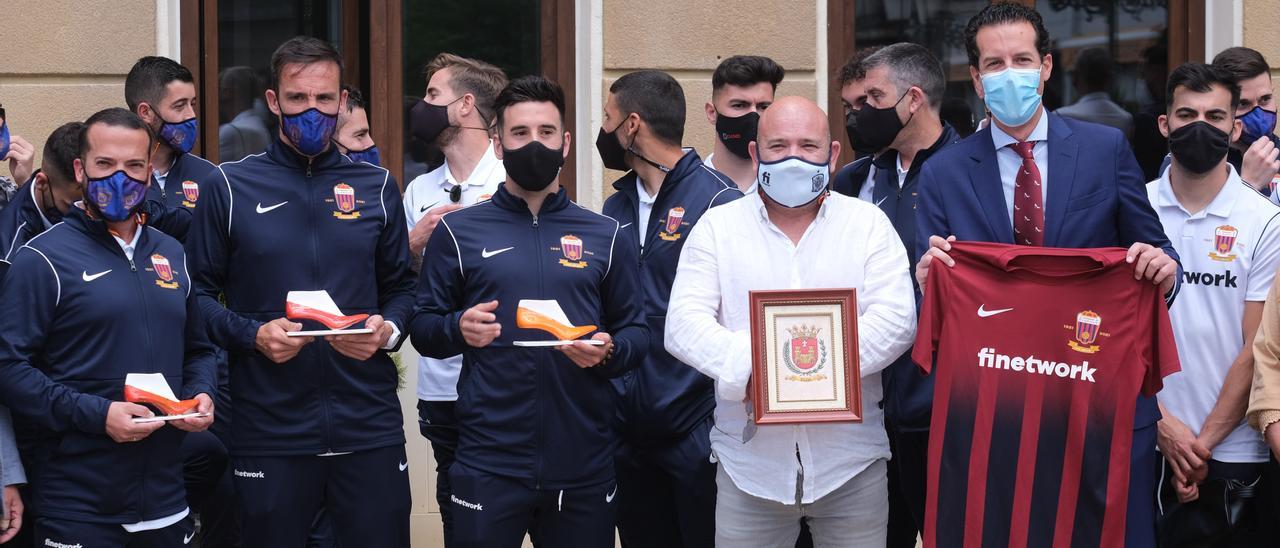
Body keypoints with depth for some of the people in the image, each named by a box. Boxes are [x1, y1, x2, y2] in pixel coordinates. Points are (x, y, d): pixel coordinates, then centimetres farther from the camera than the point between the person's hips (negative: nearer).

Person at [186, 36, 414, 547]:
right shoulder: (228, 186, 3)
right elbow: (200, 292, 3)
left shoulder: (376, 186, 10)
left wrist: (387, 330, -7)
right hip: (269, 431, -1)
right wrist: (251, 334, -13)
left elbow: (400, 288, 14)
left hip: (370, 427, 2)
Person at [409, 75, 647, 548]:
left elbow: (636, 332, 10)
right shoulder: (459, 231, 5)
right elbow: (422, 328, 6)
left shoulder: (605, 236, 10)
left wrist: (608, 352, -12)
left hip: (584, 467, 2)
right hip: (489, 465, -2)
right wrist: (457, 330, -15)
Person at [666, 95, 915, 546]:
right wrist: (750, 367, -21)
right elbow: (684, 323, -3)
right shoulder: (717, 227, 7)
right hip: (749, 461, 0)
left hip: (850, 460, 0)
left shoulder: (869, 224, 6)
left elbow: (895, 320, -5)